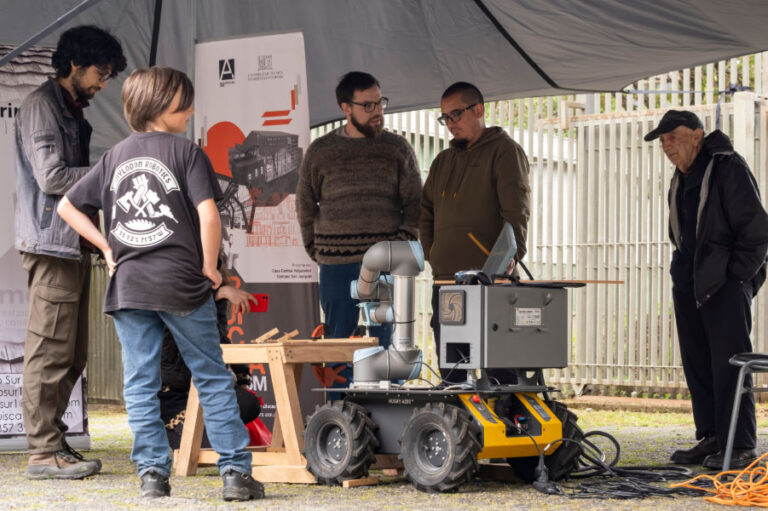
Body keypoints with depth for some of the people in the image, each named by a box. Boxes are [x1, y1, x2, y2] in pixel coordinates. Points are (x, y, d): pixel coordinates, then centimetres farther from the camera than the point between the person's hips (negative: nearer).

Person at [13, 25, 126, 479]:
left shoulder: (73, 110, 22)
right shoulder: (42, 105, -7)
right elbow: (52, 176, -16)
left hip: (75, 244, 10)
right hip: (52, 242, -10)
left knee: (71, 356, 9)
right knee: (51, 352, -9)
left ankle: (54, 442, 14)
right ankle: (44, 451, -7)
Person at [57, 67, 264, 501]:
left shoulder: (115, 156, 11)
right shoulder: (187, 152, -3)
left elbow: (68, 207, 14)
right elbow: (208, 214, -14)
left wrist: (107, 247, 14)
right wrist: (209, 267, -3)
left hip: (128, 286, 3)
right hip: (182, 285, -3)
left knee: (140, 385, 7)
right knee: (213, 379, 5)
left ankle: (153, 473, 3)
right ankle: (236, 472, 5)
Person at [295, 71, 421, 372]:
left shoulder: (398, 148, 7)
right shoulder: (320, 151, 7)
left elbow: (414, 202, 5)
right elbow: (305, 204, 13)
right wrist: (316, 250, 6)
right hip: (336, 265, 0)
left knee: (384, 341, 2)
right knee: (338, 339, 3)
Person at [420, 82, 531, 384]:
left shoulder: (504, 151, 2)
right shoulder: (443, 162, 22)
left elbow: (516, 212, -8)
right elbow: (425, 214, 26)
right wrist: (432, 255, 10)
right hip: (445, 282, 7)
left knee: (499, 374, -9)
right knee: (450, 375, 7)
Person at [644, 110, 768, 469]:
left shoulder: (728, 169, -9)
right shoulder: (681, 179, 16)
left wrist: (735, 276, -14)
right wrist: (683, 274, 13)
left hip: (726, 285, -9)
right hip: (689, 285, 9)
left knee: (729, 364, -10)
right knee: (697, 366, 9)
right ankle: (712, 438, 16)